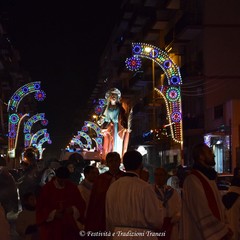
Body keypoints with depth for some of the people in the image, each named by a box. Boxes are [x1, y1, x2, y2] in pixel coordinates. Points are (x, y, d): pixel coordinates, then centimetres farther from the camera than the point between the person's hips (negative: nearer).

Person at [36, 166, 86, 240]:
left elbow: (81, 204, 3)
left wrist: (73, 209, -17)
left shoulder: (72, 187, -2)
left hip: (69, 226, 2)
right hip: (51, 228, -2)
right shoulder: (47, 188, -9)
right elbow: (40, 208, -5)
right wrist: (53, 213, -19)